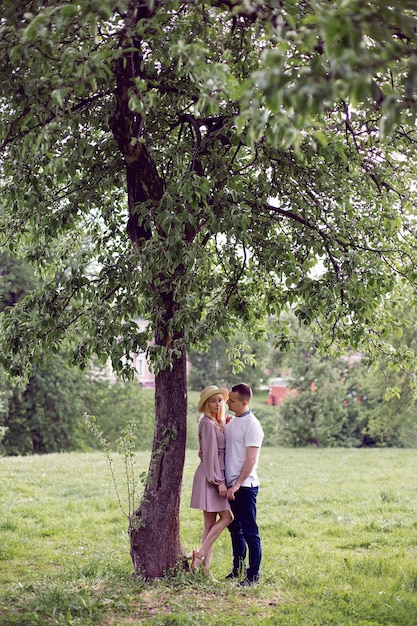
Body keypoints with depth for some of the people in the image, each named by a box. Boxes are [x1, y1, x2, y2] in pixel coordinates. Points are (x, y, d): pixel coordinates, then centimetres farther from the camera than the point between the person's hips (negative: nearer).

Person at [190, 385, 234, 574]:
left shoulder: (218, 423, 16)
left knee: (211, 522, 7)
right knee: (226, 516, -9)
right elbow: (210, 454, -17)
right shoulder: (207, 423, -13)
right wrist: (219, 481, -19)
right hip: (209, 475, -9)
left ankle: (205, 565, 8)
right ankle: (201, 554, -6)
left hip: (216, 476, 9)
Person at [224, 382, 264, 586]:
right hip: (231, 485, 9)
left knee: (250, 531, -2)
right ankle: (238, 569, 27)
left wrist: (238, 484, -20)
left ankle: (253, 574, 5)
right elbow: (222, 448, 22)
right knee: (235, 529, 16)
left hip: (245, 486, -9)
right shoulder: (231, 422, 12)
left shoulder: (251, 425, -14)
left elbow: (251, 459, -18)